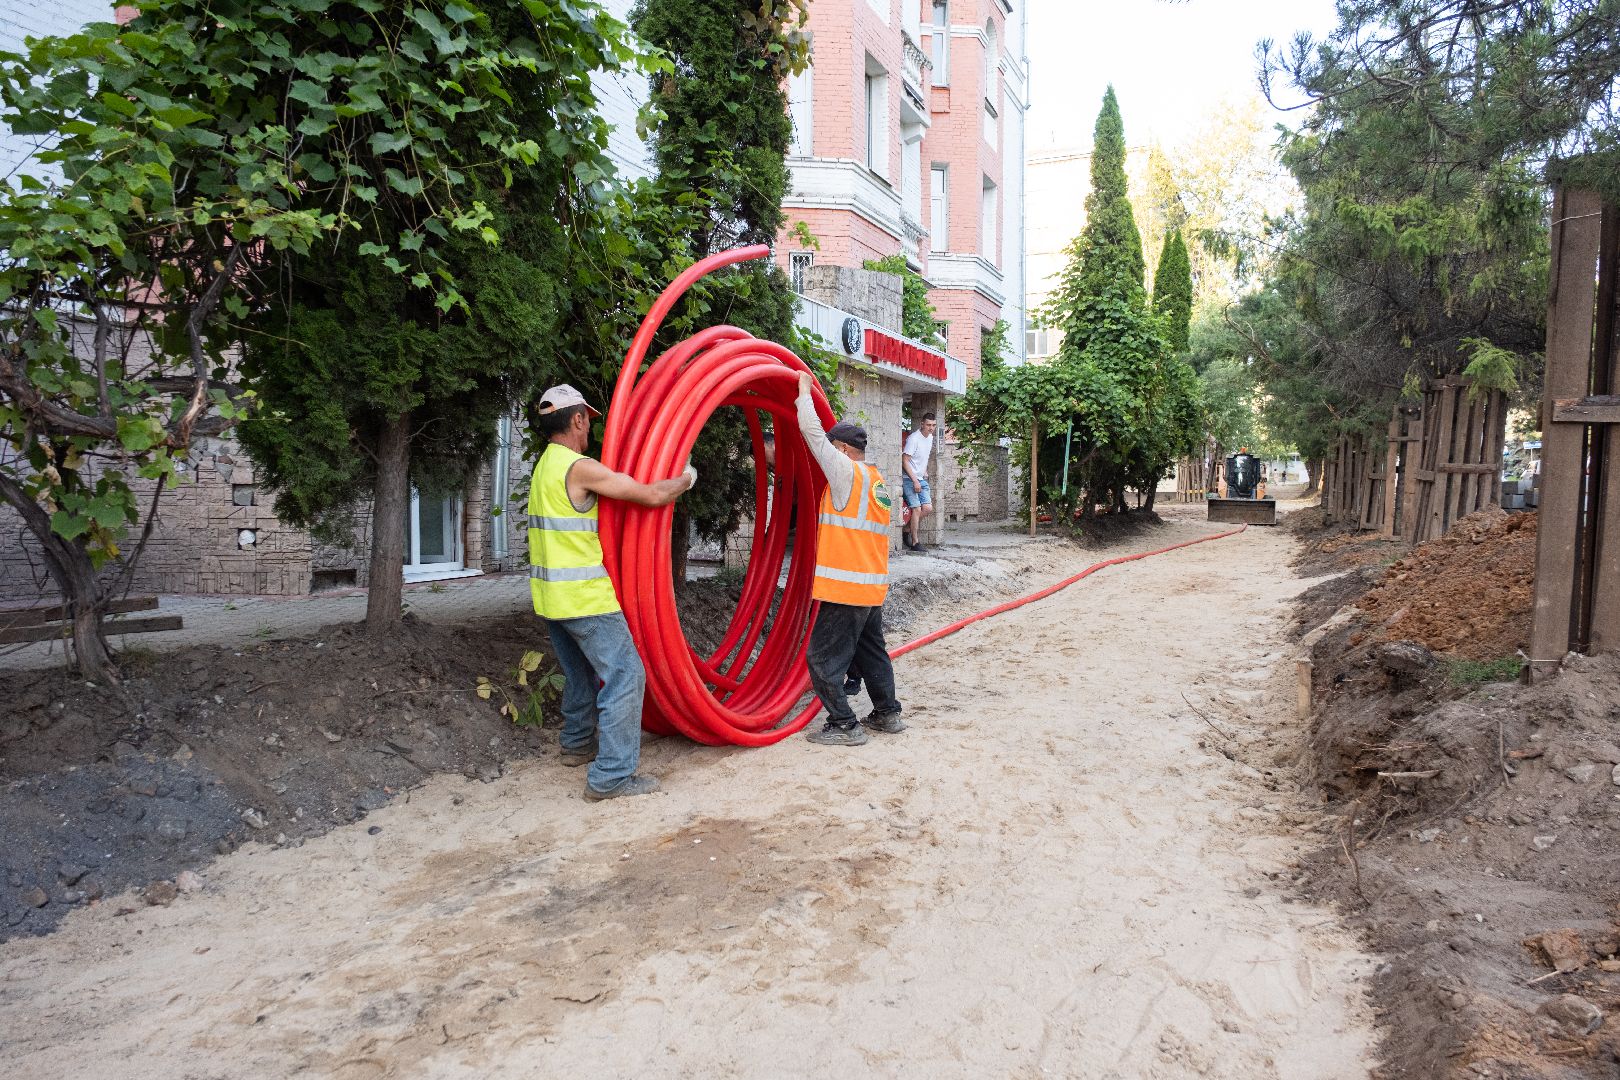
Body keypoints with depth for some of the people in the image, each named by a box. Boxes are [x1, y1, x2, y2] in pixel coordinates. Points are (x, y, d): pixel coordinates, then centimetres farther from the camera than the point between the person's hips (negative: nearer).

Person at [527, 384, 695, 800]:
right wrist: (687, 479, 1)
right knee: (625, 675, -6)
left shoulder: (545, 466, 13)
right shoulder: (579, 467, -17)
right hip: (584, 595, -10)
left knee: (582, 672, 25)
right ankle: (611, 776, -6)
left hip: (551, 595, 10)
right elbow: (652, 495, -18)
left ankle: (578, 744, 39)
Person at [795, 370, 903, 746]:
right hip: (873, 587, 9)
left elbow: (813, 433, -8)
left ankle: (844, 726, 0)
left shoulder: (847, 472, -10)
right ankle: (887, 714, 27)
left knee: (824, 658, -2)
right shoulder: (877, 480, 15)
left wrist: (805, 392, 1)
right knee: (872, 652, 19)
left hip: (845, 588, -9)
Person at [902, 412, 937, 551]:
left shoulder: (930, 438, 9)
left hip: (922, 479, 8)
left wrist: (925, 471, 15)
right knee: (917, 509, -11)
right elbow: (905, 461, -18)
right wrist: (915, 481, -19)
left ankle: (908, 529, 16)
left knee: (928, 508, -1)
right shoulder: (914, 438, -16)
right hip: (910, 479, -8)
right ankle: (915, 542, -3)